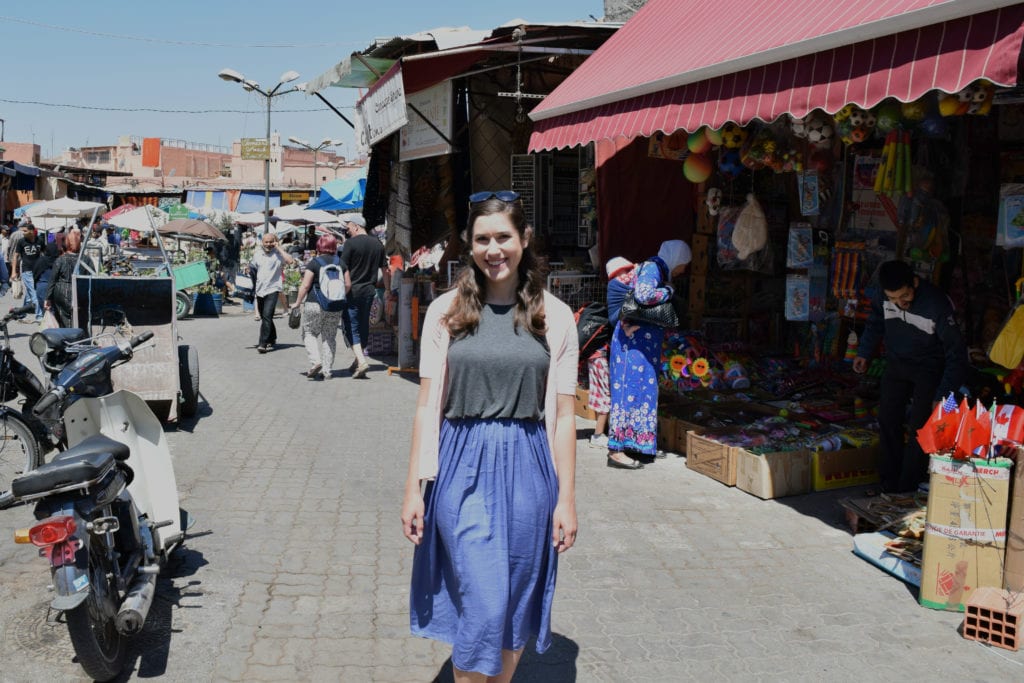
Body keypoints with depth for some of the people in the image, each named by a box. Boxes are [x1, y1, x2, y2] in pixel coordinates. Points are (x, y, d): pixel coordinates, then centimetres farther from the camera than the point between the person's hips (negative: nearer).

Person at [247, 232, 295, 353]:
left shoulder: (278, 254, -5)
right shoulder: (257, 255, 12)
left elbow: (290, 260, -23)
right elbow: (252, 269, 23)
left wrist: (279, 248, -16)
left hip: (272, 289, -6)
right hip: (260, 289, 6)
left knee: (267, 316, -17)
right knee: (264, 317, 16)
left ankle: (263, 343, -19)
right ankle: (272, 339, 34)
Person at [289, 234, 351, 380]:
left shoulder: (314, 263, -6)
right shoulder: (340, 263, 6)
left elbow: (305, 285, -8)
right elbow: (348, 284, 6)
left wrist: (298, 302, 2)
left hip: (315, 304, -4)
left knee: (309, 333, 10)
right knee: (329, 337, 9)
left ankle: (315, 361, -9)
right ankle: (326, 370, 8)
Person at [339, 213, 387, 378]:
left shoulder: (351, 243, -10)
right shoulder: (377, 244, 8)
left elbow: (343, 269, -12)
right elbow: (384, 269, 12)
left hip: (352, 290, -6)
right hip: (369, 290, 6)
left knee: (351, 327, -2)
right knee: (363, 326, 15)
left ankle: (361, 360, -17)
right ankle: (358, 361, 23)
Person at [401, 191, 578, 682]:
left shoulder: (554, 316, 1)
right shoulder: (447, 310, 1)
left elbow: (562, 415, 2)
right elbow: (428, 406, 2)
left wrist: (566, 497, 0)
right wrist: (415, 488, 0)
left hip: (527, 470, 1)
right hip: (463, 468, -1)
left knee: (516, 602, 11)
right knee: (482, 602, -6)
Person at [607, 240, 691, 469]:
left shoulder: (659, 271, 17)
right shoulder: (652, 268, -11)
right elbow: (644, 295, -28)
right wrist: (668, 291, -12)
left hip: (643, 340, 10)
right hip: (635, 337, -10)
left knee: (642, 388, 11)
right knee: (632, 388, -9)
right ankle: (617, 450, -8)